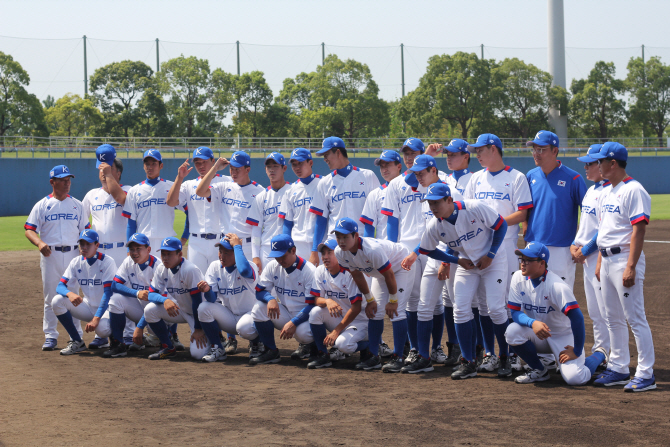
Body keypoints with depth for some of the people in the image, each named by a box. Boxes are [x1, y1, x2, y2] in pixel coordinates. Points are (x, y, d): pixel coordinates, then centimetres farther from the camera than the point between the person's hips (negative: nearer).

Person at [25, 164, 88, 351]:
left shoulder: (77, 205, 11)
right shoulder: (42, 205, 4)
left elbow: (85, 230, 11)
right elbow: (29, 229, -3)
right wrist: (39, 243, -22)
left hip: (73, 254, 2)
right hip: (50, 255, -1)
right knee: (50, 297, 1)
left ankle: (76, 335, 13)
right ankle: (50, 336, 7)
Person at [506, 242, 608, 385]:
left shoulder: (556, 285, -25)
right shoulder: (518, 278, -9)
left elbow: (576, 316, -28)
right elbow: (515, 312, -10)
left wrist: (577, 351, -24)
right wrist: (532, 322, -32)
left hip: (564, 336, -4)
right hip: (538, 336, 4)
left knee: (574, 378, -24)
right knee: (512, 331, -26)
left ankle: (599, 355, 13)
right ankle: (539, 370, -1)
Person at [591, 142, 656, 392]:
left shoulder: (633, 191, -13)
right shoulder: (607, 193, 16)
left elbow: (638, 230, -19)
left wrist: (630, 266, -23)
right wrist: (599, 262, 18)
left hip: (625, 259, -10)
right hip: (607, 260, 10)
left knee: (635, 319, -8)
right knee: (613, 319, 14)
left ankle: (646, 374, -5)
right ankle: (619, 369, 22)